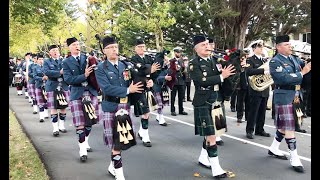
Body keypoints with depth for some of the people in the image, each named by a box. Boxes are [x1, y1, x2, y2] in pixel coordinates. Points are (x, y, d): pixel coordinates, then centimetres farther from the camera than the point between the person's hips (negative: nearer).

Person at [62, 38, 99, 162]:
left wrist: (95, 65, -18)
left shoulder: (88, 57, 9)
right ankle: (83, 150, 3)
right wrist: (84, 76, -20)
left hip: (91, 92, 3)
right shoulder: (66, 62, 2)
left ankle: (85, 142, 33)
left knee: (90, 121, 11)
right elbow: (68, 79, -10)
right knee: (80, 124, -5)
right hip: (77, 95, -3)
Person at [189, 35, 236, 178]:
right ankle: (216, 169, 0)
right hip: (203, 104, -7)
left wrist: (226, 73, -6)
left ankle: (203, 158, 35)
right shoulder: (194, 63, -8)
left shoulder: (214, 61, 12)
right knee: (210, 135, -6)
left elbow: (220, 81, 13)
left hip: (216, 102, 7)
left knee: (210, 133, 16)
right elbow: (202, 81, -22)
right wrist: (221, 76, -23)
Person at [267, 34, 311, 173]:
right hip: (284, 97, -8)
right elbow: (285, 79, -22)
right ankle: (294, 159, 4)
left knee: (285, 125, 17)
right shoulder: (275, 62, -11)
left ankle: (273, 149, 33)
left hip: (296, 96, 8)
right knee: (289, 128, -4)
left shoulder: (295, 59, 13)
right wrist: (302, 73, -18)